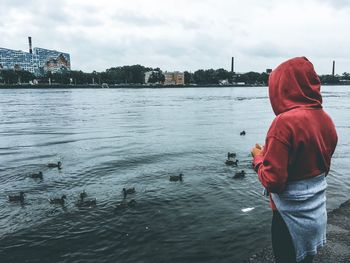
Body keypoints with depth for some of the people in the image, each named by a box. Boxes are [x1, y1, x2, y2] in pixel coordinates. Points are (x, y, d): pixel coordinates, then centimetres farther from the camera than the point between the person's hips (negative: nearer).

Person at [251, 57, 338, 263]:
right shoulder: (326, 119, -2)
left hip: (292, 215, -7)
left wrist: (259, 158, -7)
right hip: (318, 211, 7)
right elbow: (324, 167, 10)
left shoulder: (286, 122, -26)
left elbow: (273, 181, -25)